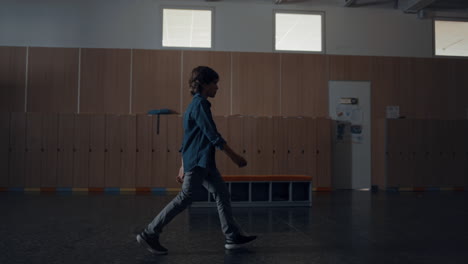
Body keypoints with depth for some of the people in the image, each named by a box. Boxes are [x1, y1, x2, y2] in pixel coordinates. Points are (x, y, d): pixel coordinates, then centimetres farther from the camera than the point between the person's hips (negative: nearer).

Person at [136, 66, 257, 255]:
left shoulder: (194, 105, 18)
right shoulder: (200, 104, -11)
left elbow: (188, 140, 19)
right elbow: (213, 135, -17)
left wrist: (183, 167, 22)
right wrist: (234, 157, -12)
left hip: (204, 163, 10)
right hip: (198, 161, -10)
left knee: (222, 194, 9)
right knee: (184, 198, -6)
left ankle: (233, 237, 15)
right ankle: (149, 234, 3)